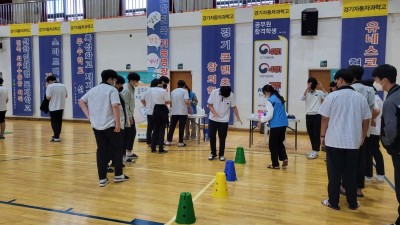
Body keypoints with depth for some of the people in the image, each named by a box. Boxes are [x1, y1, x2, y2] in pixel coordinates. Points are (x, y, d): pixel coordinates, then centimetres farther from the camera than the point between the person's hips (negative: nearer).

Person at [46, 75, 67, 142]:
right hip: (61, 107, 6)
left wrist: (52, 96, 4)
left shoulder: (50, 86, -12)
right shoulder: (63, 86, 6)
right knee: (59, 121, 15)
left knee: (54, 122, 1)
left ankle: (56, 137, -1)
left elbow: (48, 97, -16)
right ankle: (57, 135, 26)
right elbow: (66, 95, 14)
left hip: (53, 107, -6)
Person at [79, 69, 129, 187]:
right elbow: (115, 106, -22)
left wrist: (89, 116, 9)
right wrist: (118, 123, -19)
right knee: (116, 149, 9)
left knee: (101, 150, 9)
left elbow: (81, 101, 15)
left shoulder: (93, 90, 13)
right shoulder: (112, 90, -9)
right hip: (111, 125, -6)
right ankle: (118, 175, 16)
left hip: (96, 126, 6)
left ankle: (102, 178, 10)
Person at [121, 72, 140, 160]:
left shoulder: (131, 89, 10)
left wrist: (132, 115, 14)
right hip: (127, 116, -10)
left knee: (132, 133, 15)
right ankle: (125, 154, 5)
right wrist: (129, 117, -20)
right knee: (127, 135, -4)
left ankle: (129, 152, 27)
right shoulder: (126, 90, -19)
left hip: (130, 115, 10)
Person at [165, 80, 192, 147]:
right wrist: (190, 108, -3)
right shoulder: (184, 91, -4)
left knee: (172, 127, 10)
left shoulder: (173, 91, 12)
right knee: (181, 127, 1)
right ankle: (180, 142, 4)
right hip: (183, 112, -4)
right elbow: (186, 101, -17)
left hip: (174, 112, 4)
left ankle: (168, 141, 13)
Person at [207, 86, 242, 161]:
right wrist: (214, 112, -23)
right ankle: (213, 153, 22)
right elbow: (209, 104, -7)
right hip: (213, 119, 1)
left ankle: (221, 154, 18)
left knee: (222, 138, 4)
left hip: (224, 120, -1)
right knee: (211, 137, 6)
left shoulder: (231, 95, -13)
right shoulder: (214, 93, -14)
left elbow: (234, 107, -1)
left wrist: (238, 118, -7)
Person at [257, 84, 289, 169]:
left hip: (275, 125, -8)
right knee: (280, 142, 20)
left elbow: (270, 115, -16)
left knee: (273, 145, 5)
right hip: (283, 124, 8)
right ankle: (284, 158, 5)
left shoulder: (270, 101, -11)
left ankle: (275, 164, 11)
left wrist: (261, 121, -4)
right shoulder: (280, 98, 13)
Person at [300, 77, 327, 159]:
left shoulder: (319, 92, 0)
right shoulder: (306, 93, 3)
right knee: (310, 134, 10)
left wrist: (321, 87, -19)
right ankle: (313, 150, 22)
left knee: (316, 134, -2)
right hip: (308, 116, 3)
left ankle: (315, 151, 2)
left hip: (317, 115, -3)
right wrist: (307, 88, -24)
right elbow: (301, 98, -16)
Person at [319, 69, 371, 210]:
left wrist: (323, 135, 5)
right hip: (353, 141, 3)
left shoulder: (332, 96, -8)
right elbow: (366, 120, 8)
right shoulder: (360, 98, 3)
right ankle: (352, 203, 21)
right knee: (351, 173, 12)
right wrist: (363, 137, 21)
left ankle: (333, 202, 13)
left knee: (334, 173, 6)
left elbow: (325, 118, -6)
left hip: (334, 140, -3)